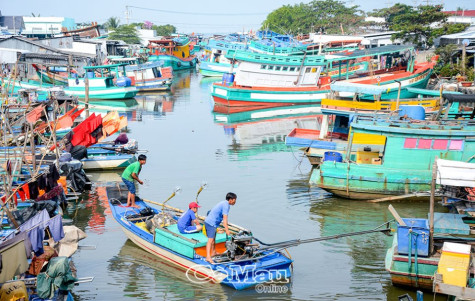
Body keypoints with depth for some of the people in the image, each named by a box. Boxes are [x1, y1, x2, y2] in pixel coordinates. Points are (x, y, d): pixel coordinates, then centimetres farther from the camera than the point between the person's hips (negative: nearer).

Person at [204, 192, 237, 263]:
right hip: (211, 223, -11)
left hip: (209, 221, 11)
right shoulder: (226, 205, -15)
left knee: (213, 237, 24)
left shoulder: (224, 203, 16)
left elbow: (224, 218, 28)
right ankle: (208, 257, -24)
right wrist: (227, 230, -21)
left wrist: (226, 228, 36)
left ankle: (213, 252, 40)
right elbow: (225, 219, -21)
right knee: (210, 240, -17)